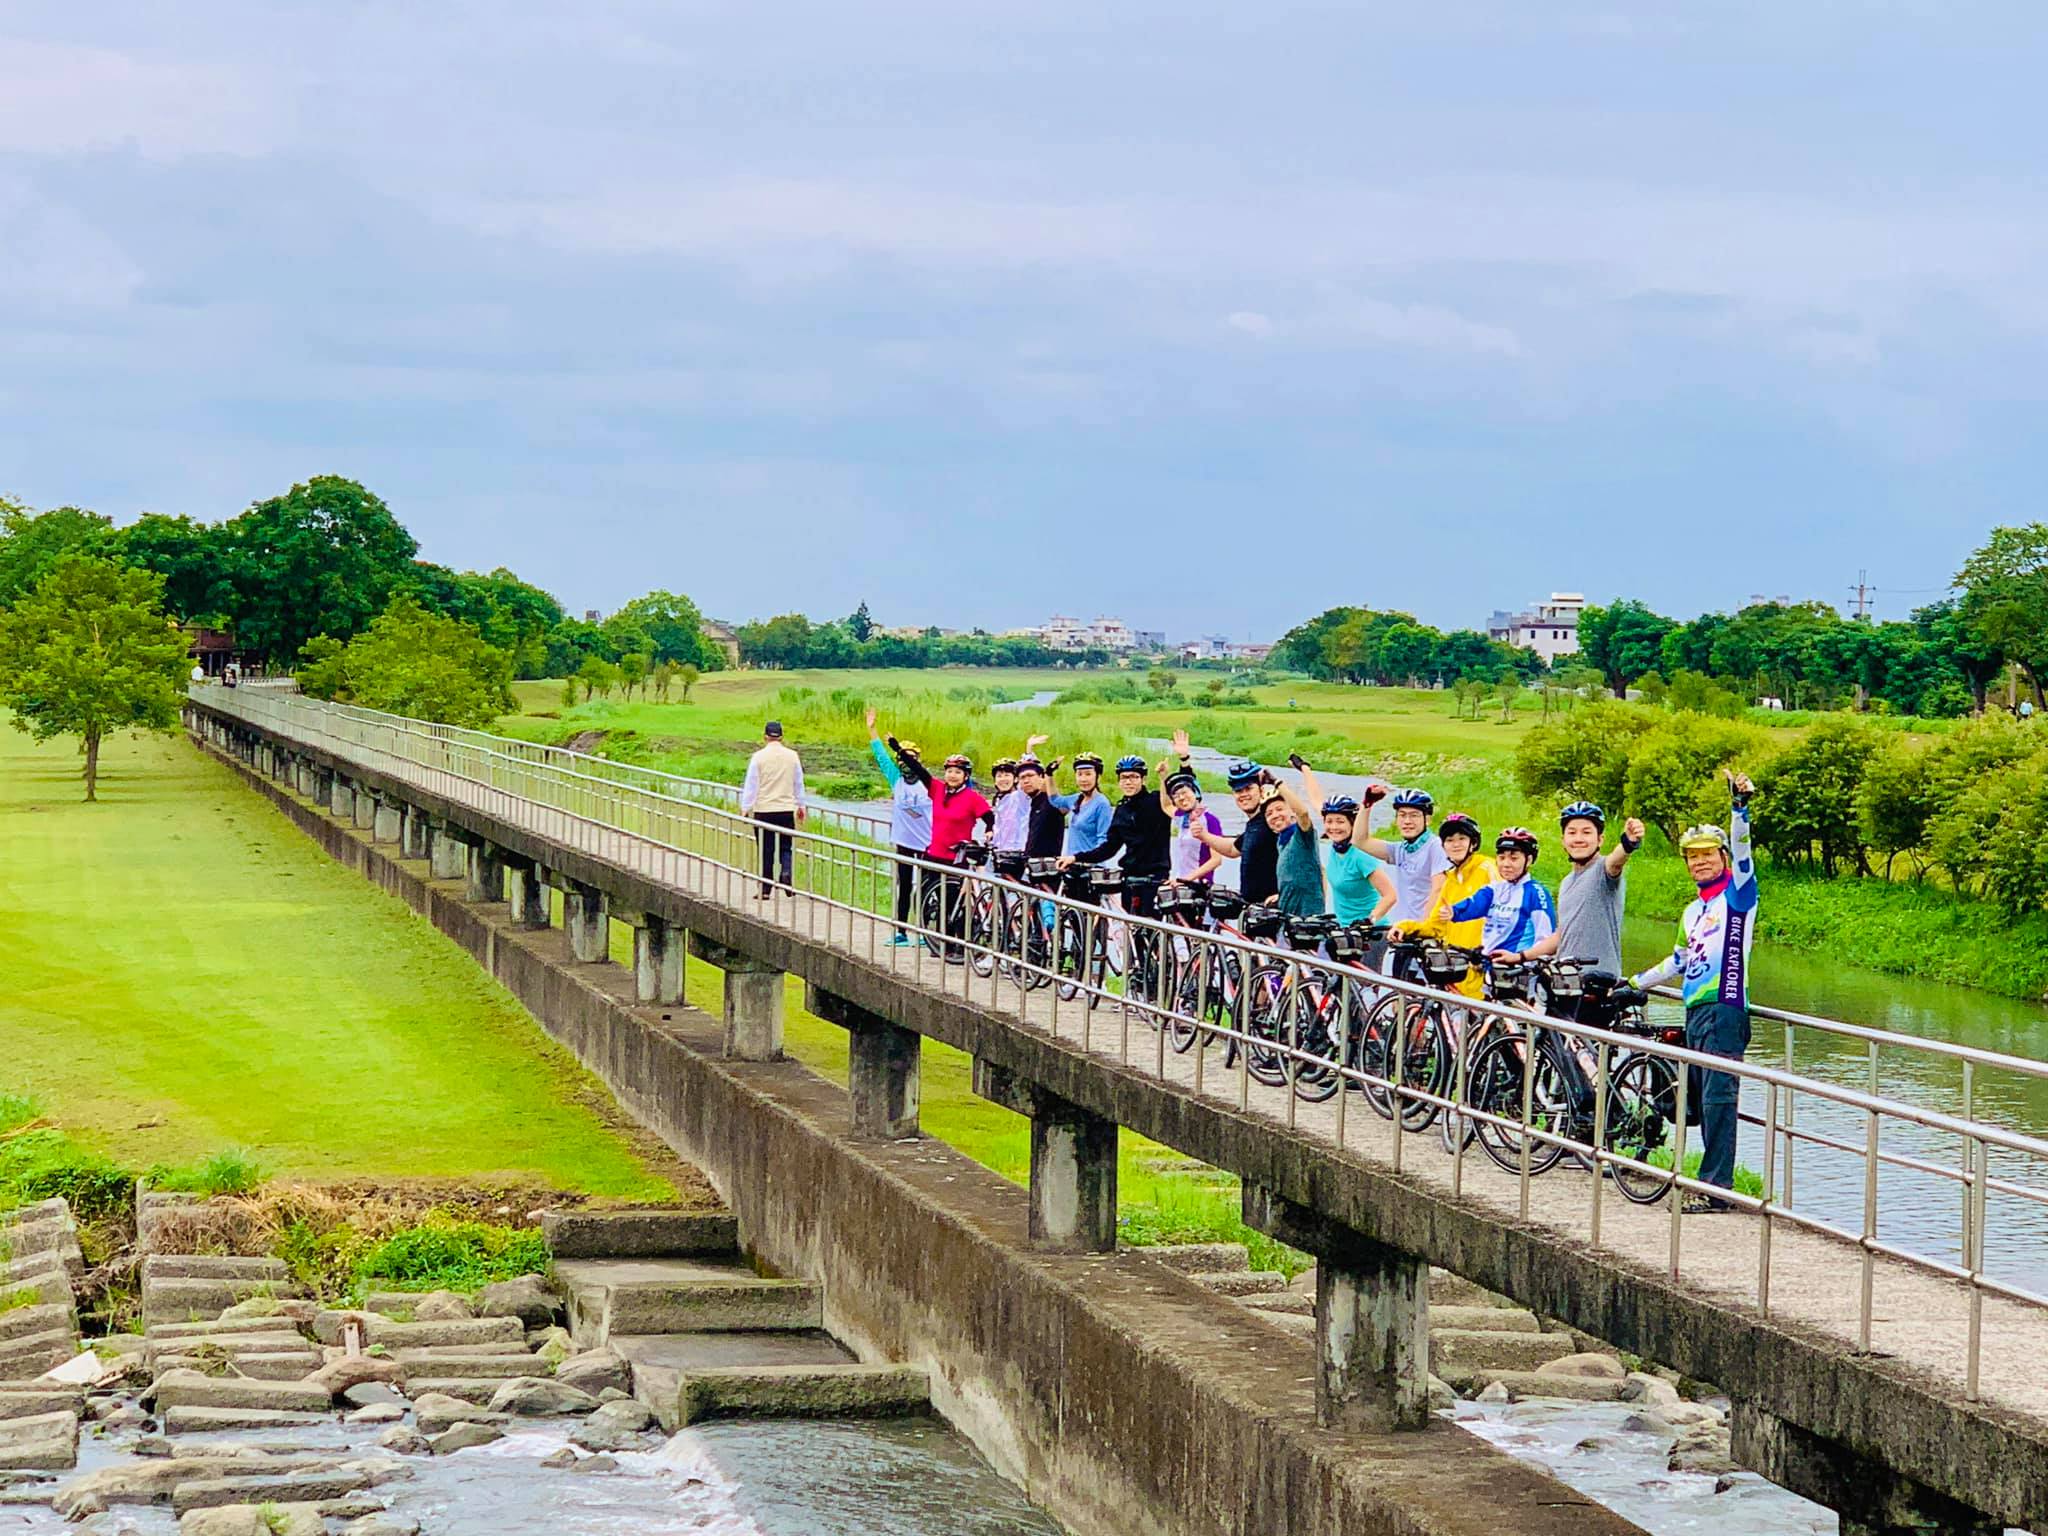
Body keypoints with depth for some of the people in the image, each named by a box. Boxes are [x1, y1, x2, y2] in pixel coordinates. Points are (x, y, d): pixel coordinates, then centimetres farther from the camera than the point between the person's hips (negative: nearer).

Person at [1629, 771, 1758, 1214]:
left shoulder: (1737, 894, -1)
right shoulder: (1693, 911, 22)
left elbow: (1741, 851, -19)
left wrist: (1740, 808, -32)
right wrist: (1634, 984, 36)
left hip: (1724, 1008, -9)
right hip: (1694, 1011, 9)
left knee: (1718, 1098, -12)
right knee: (1698, 1098, 9)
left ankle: (1716, 1188, -14)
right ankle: (1710, 1182, 14)